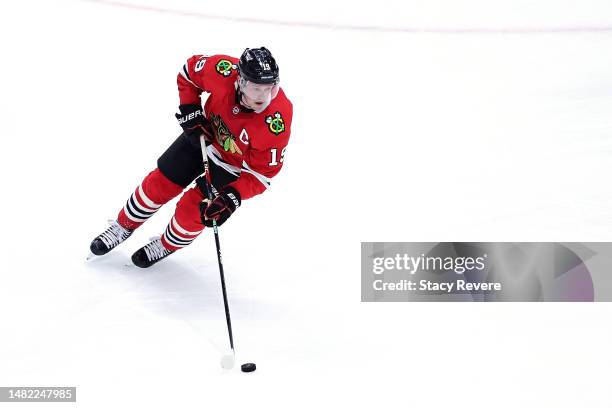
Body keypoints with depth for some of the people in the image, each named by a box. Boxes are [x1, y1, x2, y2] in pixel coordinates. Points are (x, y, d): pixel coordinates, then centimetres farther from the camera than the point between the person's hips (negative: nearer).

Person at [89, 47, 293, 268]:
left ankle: (166, 246, 29)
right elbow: (189, 70, -8)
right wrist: (190, 111, -15)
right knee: (159, 183, 8)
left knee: (192, 211, -5)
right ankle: (124, 226, 35)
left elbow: (263, 171, -26)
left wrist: (232, 198, -34)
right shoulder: (223, 71, -32)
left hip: (234, 165, -3)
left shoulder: (277, 120, -38)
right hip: (203, 136, 3)